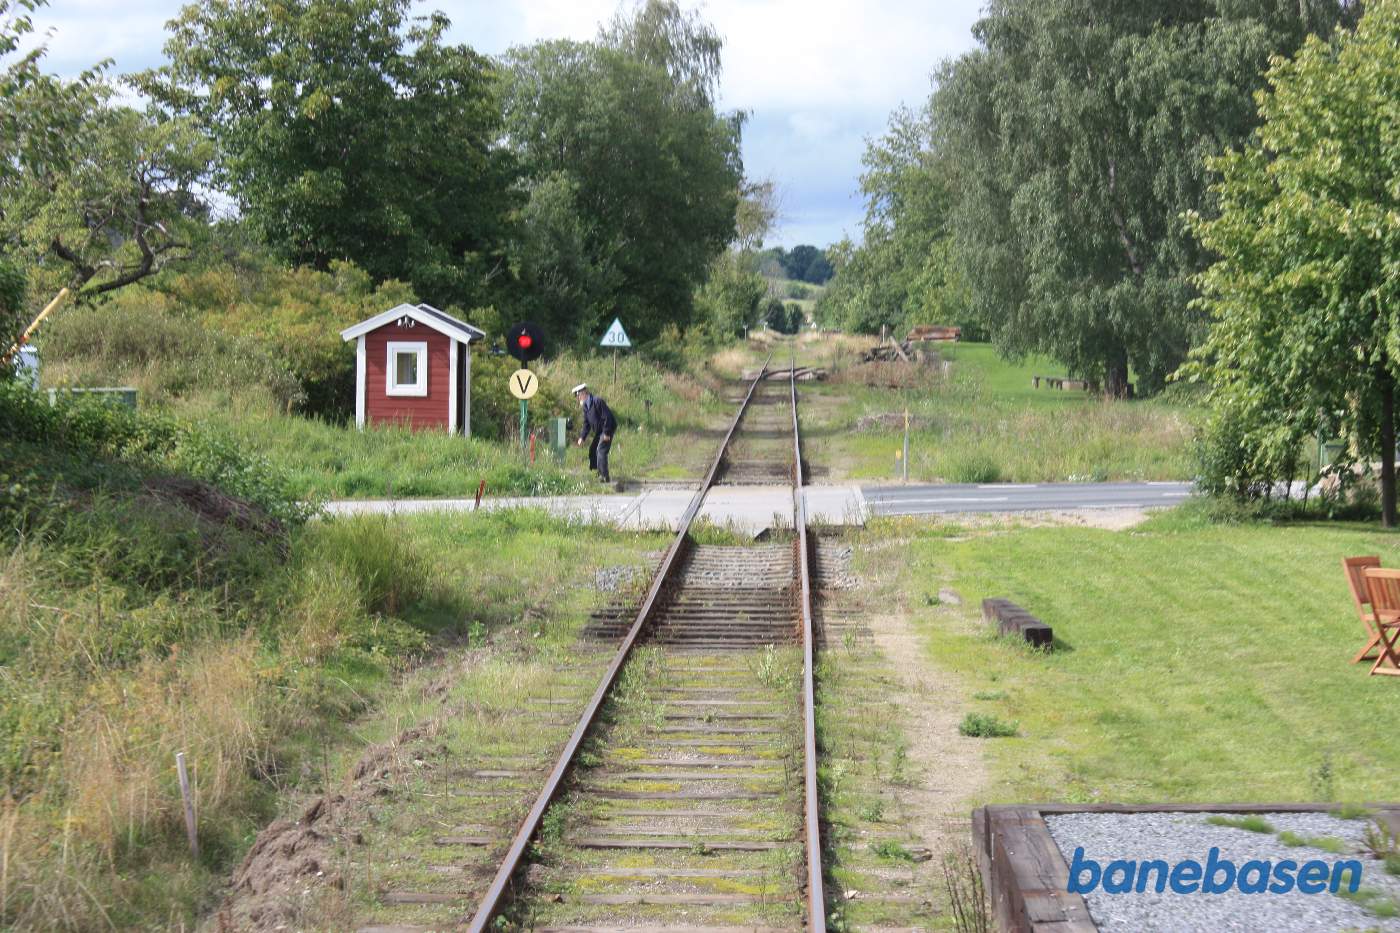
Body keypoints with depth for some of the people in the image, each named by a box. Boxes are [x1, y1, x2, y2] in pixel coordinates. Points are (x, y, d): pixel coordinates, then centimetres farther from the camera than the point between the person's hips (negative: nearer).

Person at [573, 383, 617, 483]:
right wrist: (582, 437, 2)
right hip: (599, 432, 10)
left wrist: (606, 433, -24)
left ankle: (605, 477, -18)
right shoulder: (586, 405, 8)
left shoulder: (597, 401, -20)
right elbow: (587, 423, 12)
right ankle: (600, 473, 23)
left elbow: (607, 417, -23)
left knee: (601, 451, -18)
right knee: (592, 450, 14)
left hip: (607, 430, -10)